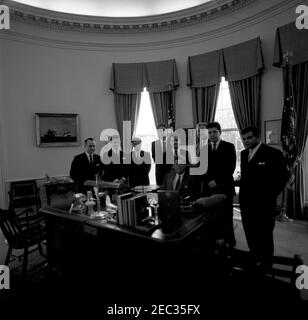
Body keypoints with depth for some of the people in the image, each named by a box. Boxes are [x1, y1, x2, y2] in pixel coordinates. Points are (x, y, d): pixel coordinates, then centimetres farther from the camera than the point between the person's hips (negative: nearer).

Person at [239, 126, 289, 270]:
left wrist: (271, 196, -10)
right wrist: (242, 192, 6)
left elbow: (282, 176, -8)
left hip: (263, 204, -5)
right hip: (246, 202, 6)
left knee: (264, 235, 11)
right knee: (250, 233, 16)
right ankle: (254, 259, 36)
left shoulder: (273, 154, -11)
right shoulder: (244, 154, 8)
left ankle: (265, 263, 32)